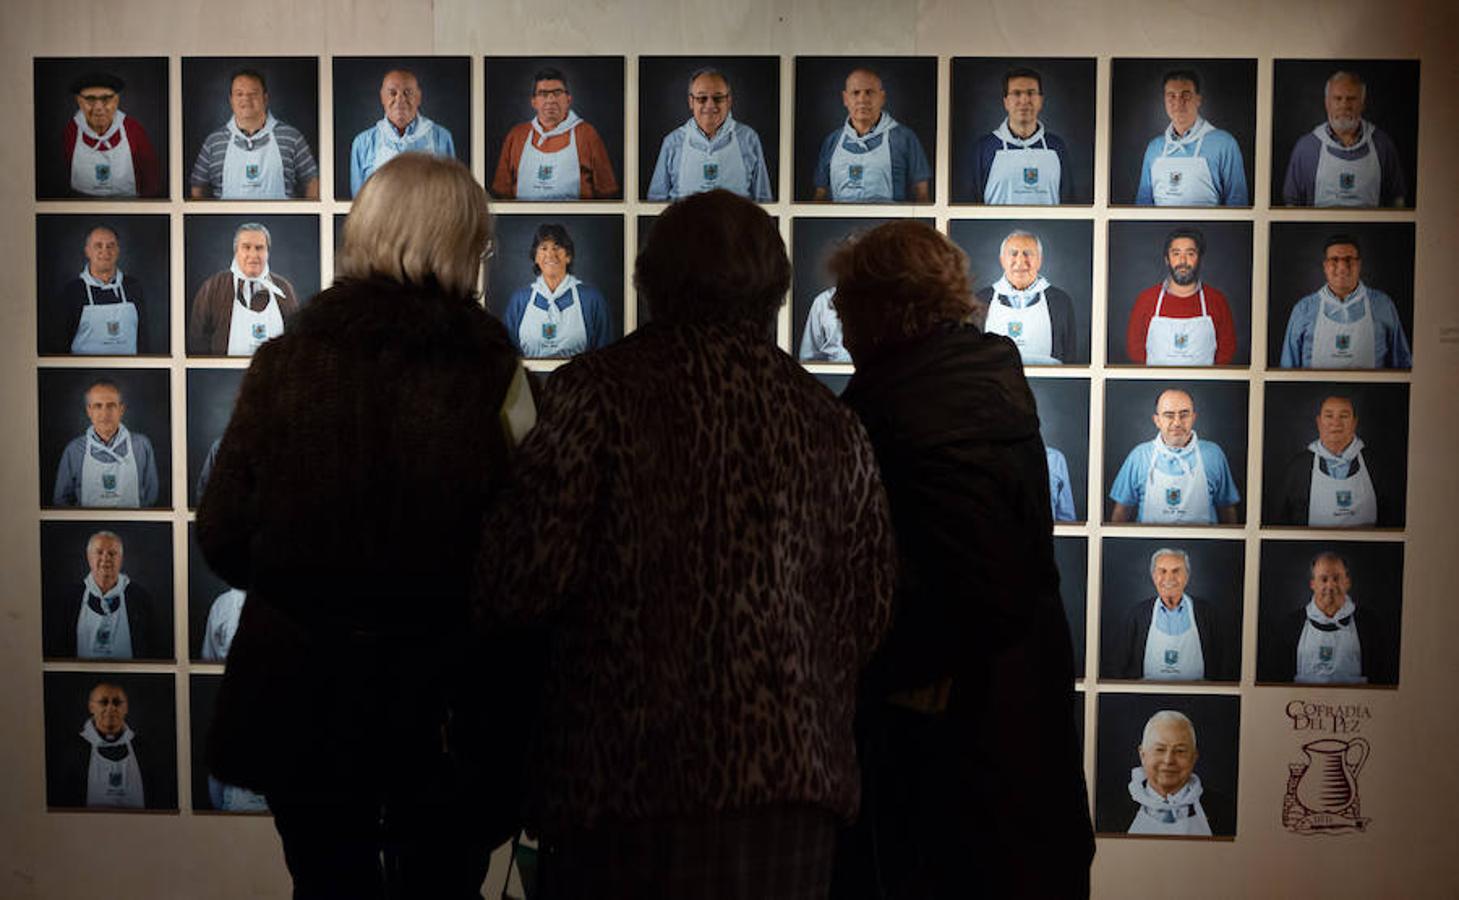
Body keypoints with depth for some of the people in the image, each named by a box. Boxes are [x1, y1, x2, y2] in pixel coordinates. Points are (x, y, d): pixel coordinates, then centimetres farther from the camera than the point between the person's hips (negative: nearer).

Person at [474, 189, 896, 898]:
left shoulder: (597, 390, -7)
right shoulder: (833, 425, 6)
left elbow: (527, 573, -11)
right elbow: (868, 611, 9)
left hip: (626, 769, -3)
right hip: (793, 779, 4)